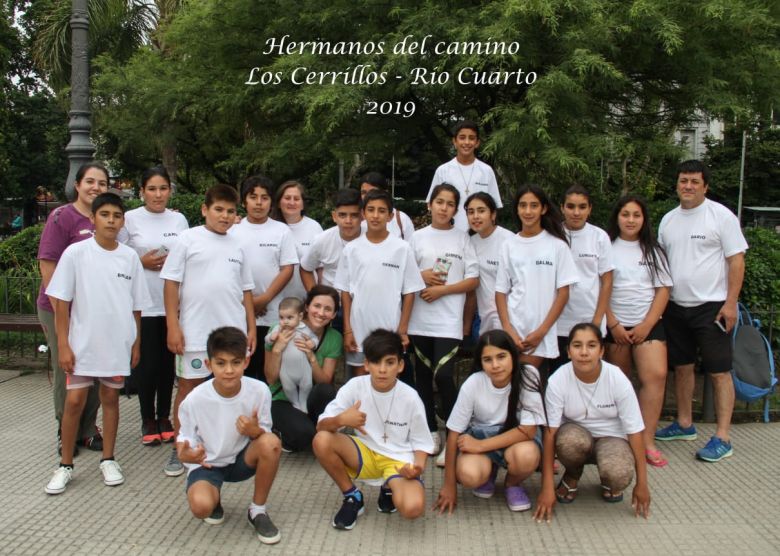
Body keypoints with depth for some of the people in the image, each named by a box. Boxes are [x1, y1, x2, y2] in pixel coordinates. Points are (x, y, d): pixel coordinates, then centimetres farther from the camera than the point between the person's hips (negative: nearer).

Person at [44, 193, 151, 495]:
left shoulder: (130, 257, 1)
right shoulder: (76, 253, -6)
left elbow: (136, 306, 7)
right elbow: (62, 302, -5)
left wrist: (136, 343, 7)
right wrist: (63, 345, -8)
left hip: (118, 344, 2)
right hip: (83, 343, -2)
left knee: (110, 398, 12)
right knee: (74, 401, 0)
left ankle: (108, 459, 24)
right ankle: (65, 465, 15)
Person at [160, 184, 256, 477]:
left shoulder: (237, 246, 12)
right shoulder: (188, 239, -1)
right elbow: (171, 283, -4)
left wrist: (251, 327, 9)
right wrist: (173, 326, -10)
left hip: (233, 331, 4)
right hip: (195, 331, -3)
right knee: (188, 386, 5)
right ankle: (180, 450, 15)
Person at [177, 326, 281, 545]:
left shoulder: (259, 391, -18)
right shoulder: (194, 400, -21)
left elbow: (264, 435, -6)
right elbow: (185, 438, -8)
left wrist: (255, 432, -31)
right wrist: (184, 454, -33)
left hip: (242, 459, 2)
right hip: (206, 463, -1)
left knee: (271, 443, -31)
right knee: (201, 506, -33)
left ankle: (258, 511, -7)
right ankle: (215, 499, 10)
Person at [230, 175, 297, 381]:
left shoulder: (282, 231, 2)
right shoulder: (233, 231, 5)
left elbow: (287, 269, -1)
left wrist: (264, 299, -10)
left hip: (273, 314, -1)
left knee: (269, 368, 3)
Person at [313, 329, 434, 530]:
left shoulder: (410, 398, -15)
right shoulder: (355, 386, -13)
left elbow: (421, 443, -3)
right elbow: (321, 426, -14)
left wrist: (418, 466, -25)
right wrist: (341, 420, -36)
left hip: (399, 460, -2)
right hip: (364, 453, 2)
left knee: (413, 508, -32)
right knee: (321, 441, -27)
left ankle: (389, 489, 8)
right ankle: (352, 497, -2)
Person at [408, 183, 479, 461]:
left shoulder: (462, 238, 3)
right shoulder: (417, 237, 6)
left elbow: (473, 280, 0)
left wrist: (442, 289, -10)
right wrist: (421, 276, -9)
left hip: (449, 319, -3)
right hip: (420, 318, 3)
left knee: (443, 376, -12)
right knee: (423, 376, 9)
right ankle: (431, 430, 23)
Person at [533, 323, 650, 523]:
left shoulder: (618, 380, -21)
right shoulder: (558, 381, -22)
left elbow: (635, 432, -14)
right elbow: (550, 432, -20)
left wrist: (641, 484, -13)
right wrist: (546, 487, -22)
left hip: (611, 437, 0)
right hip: (575, 434, 0)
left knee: (619, 474, -33)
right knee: (570, 439, -36)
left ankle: (609, 483, 8)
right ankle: (571, 477, 1)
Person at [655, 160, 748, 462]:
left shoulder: (721, 216, -7)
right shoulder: (668, 219, 10)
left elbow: (736, 260, -9)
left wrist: (730, 303, -14)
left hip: (711, 306, -6)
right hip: (676, 306, 6)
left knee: (719, 371, -3)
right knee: (682, 367, 14)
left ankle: (722, 438, 2)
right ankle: (684, 424, 28)